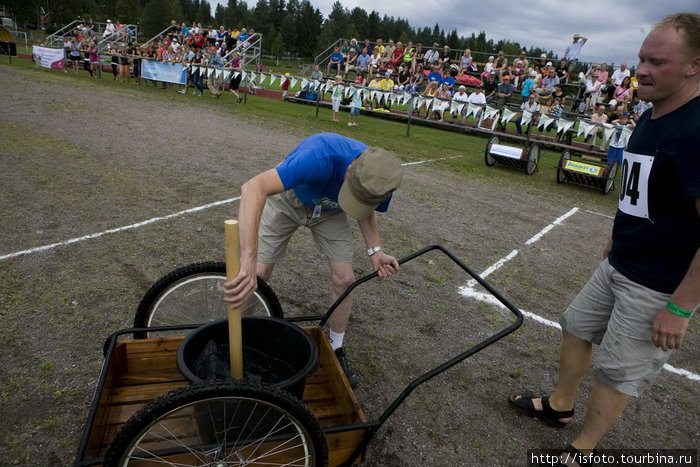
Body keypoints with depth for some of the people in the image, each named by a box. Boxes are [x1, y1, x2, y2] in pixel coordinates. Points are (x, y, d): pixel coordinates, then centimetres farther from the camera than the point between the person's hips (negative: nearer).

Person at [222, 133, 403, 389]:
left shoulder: (380, 181, -27)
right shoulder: (321, 157, -46)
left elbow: (366, 211, -3)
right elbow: (253, 187, -55)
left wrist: (375, 251, -21)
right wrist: (248, 260, -63)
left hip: (329, 211, 4)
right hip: (287, 198, -3)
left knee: (344, 280, -3)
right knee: (256, 277, -8)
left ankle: (336, 349, 20)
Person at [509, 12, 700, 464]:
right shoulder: (650, 119, 3)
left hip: (661, 287, -9)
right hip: (619, 267, 9)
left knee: (616, 373, 6)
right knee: (577, 328, 21)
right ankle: (559, 405, 43)